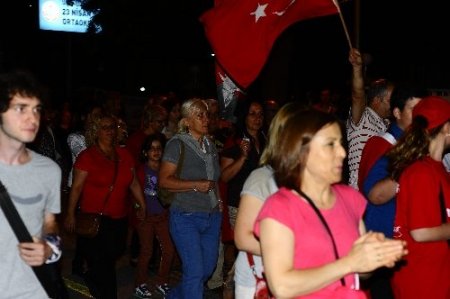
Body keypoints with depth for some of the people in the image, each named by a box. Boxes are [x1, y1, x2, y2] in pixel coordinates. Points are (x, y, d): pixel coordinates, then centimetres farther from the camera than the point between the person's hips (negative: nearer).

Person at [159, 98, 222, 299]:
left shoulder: (210, 145, 12)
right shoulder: (177, 144, -8)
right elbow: (164, 180, -14)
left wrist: (218, 201, 13)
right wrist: (197, 185, -20)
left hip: (212, 216, 7)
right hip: (186, 217, -7)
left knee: (208, 269, 14)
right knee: (194, 271, -9)